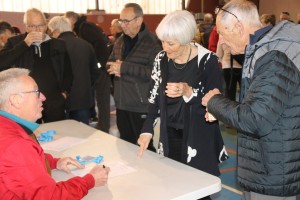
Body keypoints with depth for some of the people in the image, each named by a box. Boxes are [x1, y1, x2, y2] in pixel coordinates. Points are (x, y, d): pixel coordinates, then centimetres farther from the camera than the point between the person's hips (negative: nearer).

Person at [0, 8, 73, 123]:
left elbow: (68, 72, 17)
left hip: (55, 102, 2)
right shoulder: (15, 42, 2)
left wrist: (64, 92, 4)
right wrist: (25, 44, -15)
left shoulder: (58, 45, 7)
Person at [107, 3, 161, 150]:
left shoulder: (153, 43, -13)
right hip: (121, 103, 7)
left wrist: (124, 67, -25)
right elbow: (110, 63, 18)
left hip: (142, 106, -7)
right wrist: (115, 68, -7)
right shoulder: (120, 41, 12)